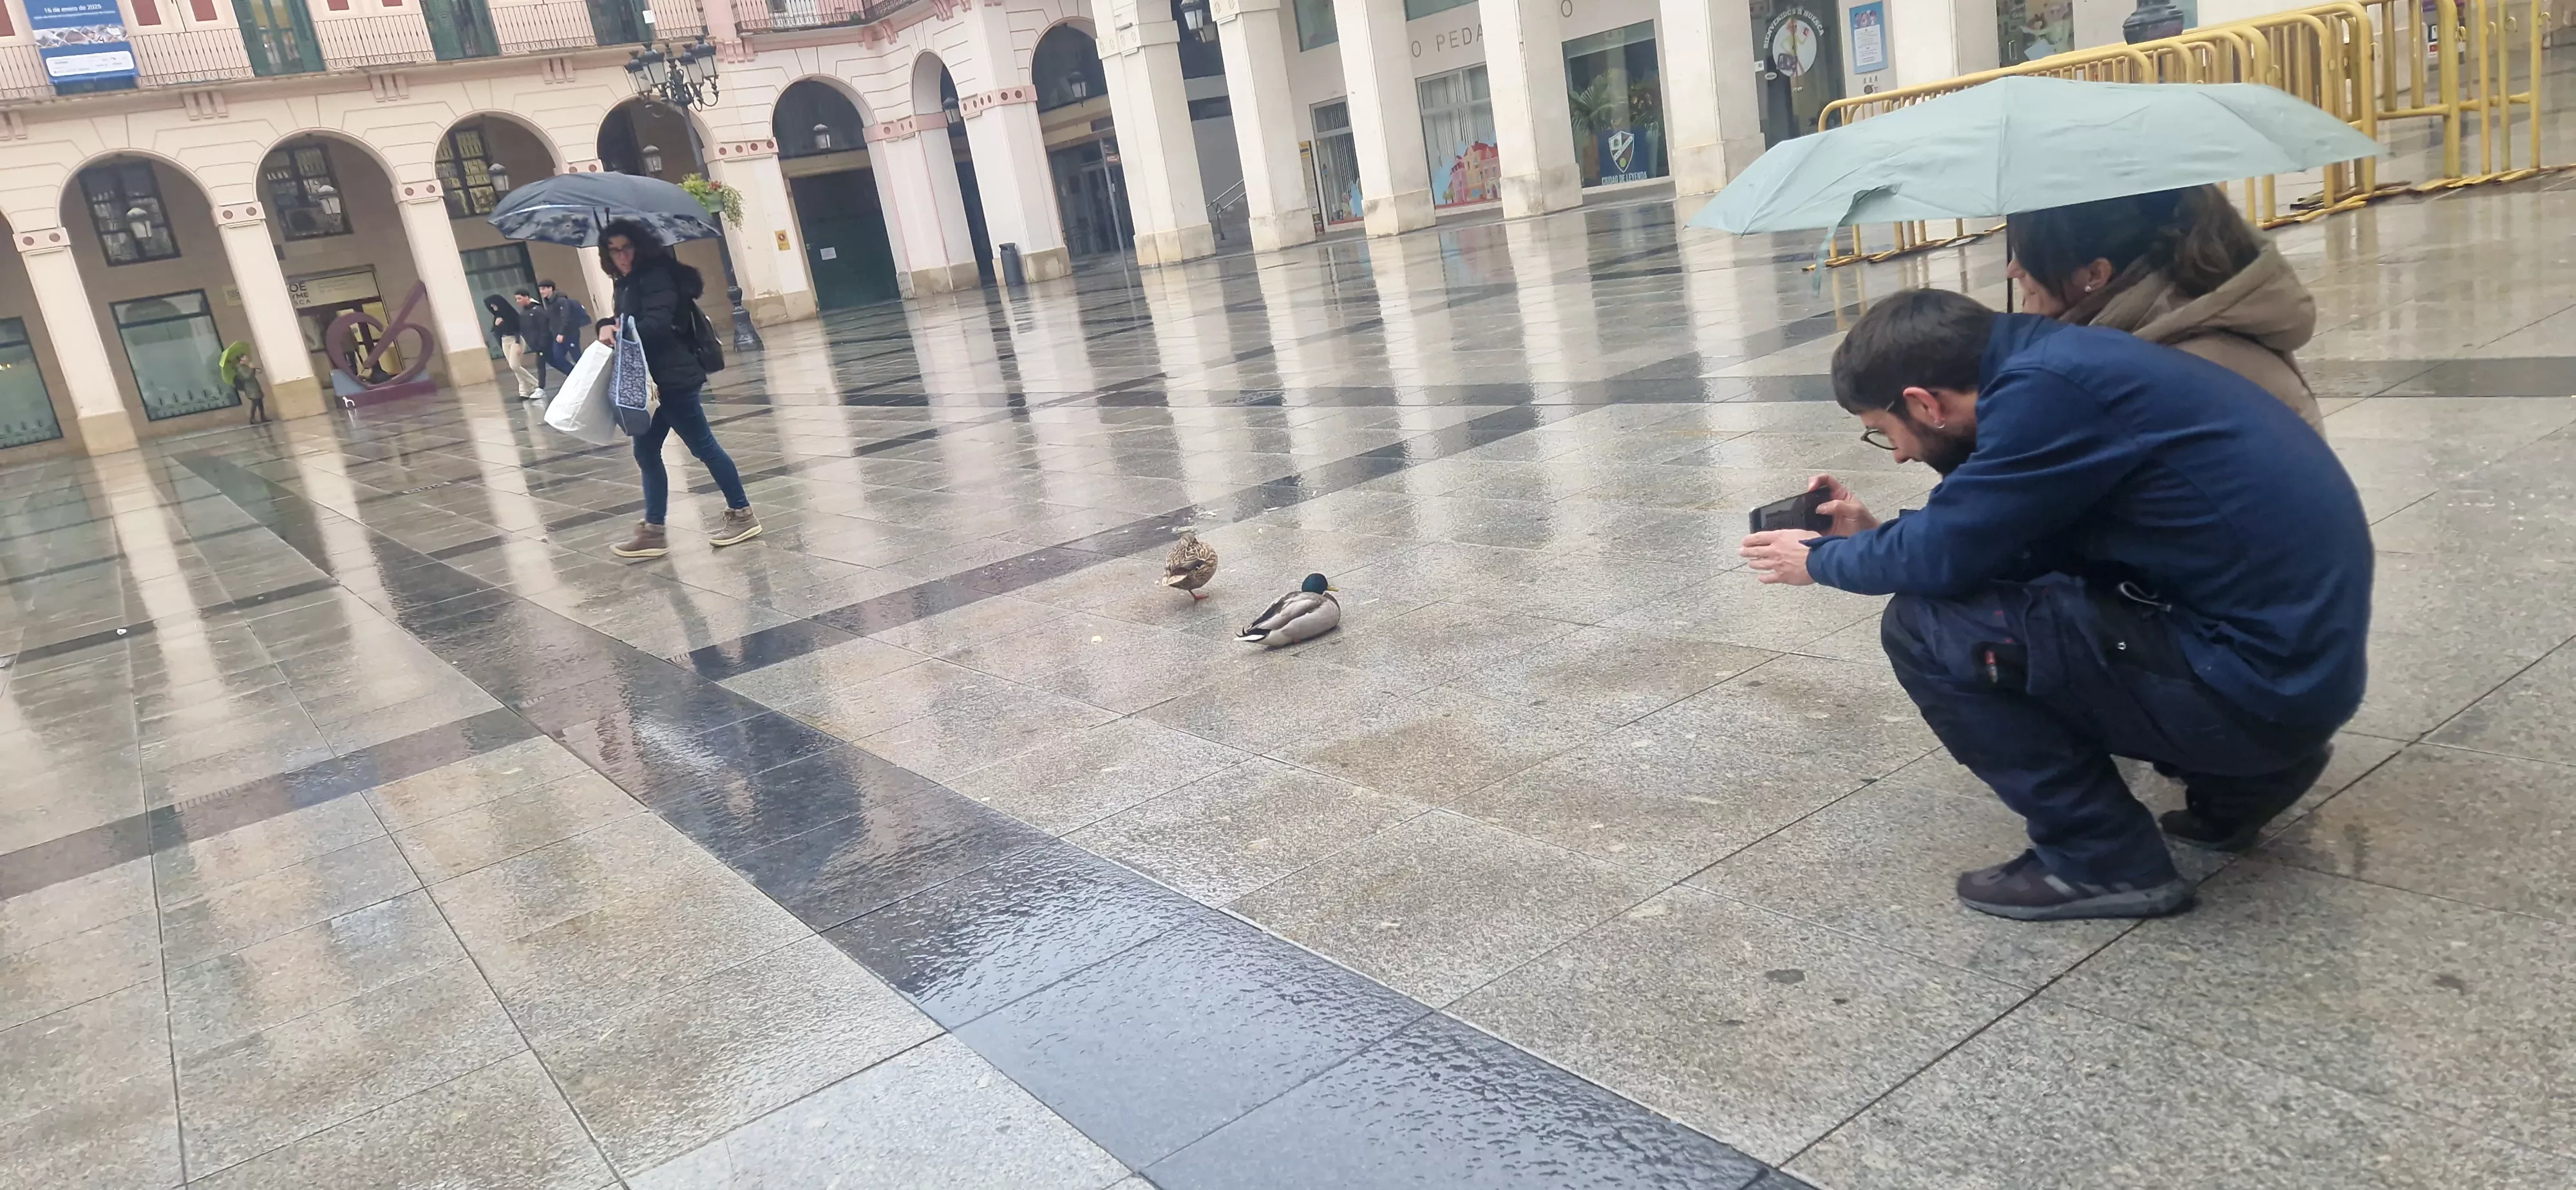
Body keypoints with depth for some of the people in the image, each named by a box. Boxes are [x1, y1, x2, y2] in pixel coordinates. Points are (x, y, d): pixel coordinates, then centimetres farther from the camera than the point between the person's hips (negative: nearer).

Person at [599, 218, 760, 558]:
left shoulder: (656, 277, -12)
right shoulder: (626, 284, 16)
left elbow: (657, 323, -24)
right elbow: (631, 327, 15)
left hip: (673, 379, -10)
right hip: (652, 380, 10)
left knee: (703, 446, -2)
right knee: (646, 452, 8)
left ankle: (742, 514, 9)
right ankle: (653, 531, 12)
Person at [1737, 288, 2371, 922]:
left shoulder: (2046, 388, -20)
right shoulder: (2059, 360, 8)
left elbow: (1940, 556, -14)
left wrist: (1820, 559, 4)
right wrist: (1873, 537, 18)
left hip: (2257, 676, -10)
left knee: (1924, 627, -12)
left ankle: (2107, 861, 1)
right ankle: (2239, 780, 21)